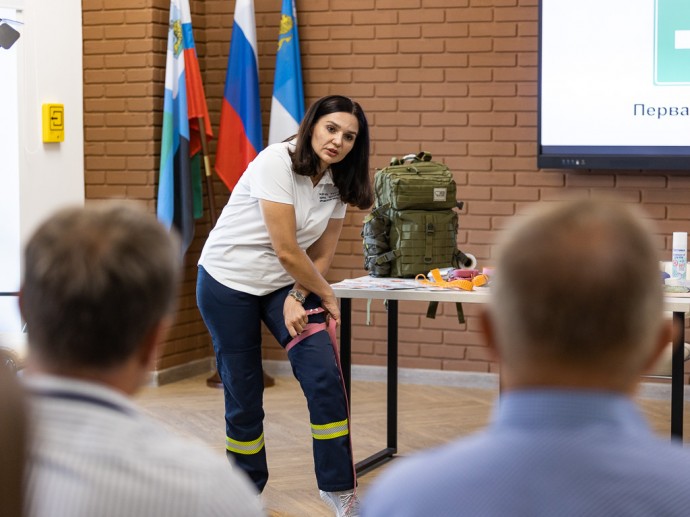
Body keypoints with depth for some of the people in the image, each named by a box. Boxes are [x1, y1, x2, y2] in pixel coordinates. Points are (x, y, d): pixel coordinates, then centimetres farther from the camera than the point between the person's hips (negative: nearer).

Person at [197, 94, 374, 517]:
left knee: (324, 377, -13)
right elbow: (286, 250, -24)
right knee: (244, 395, 1)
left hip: (286, 286, 5)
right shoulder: (277, 162, -23)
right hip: (228, 283, -5)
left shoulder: (339, 183, -2)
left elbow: (321, 254, 2)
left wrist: (298, 298, -14)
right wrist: (327, 296, -11)